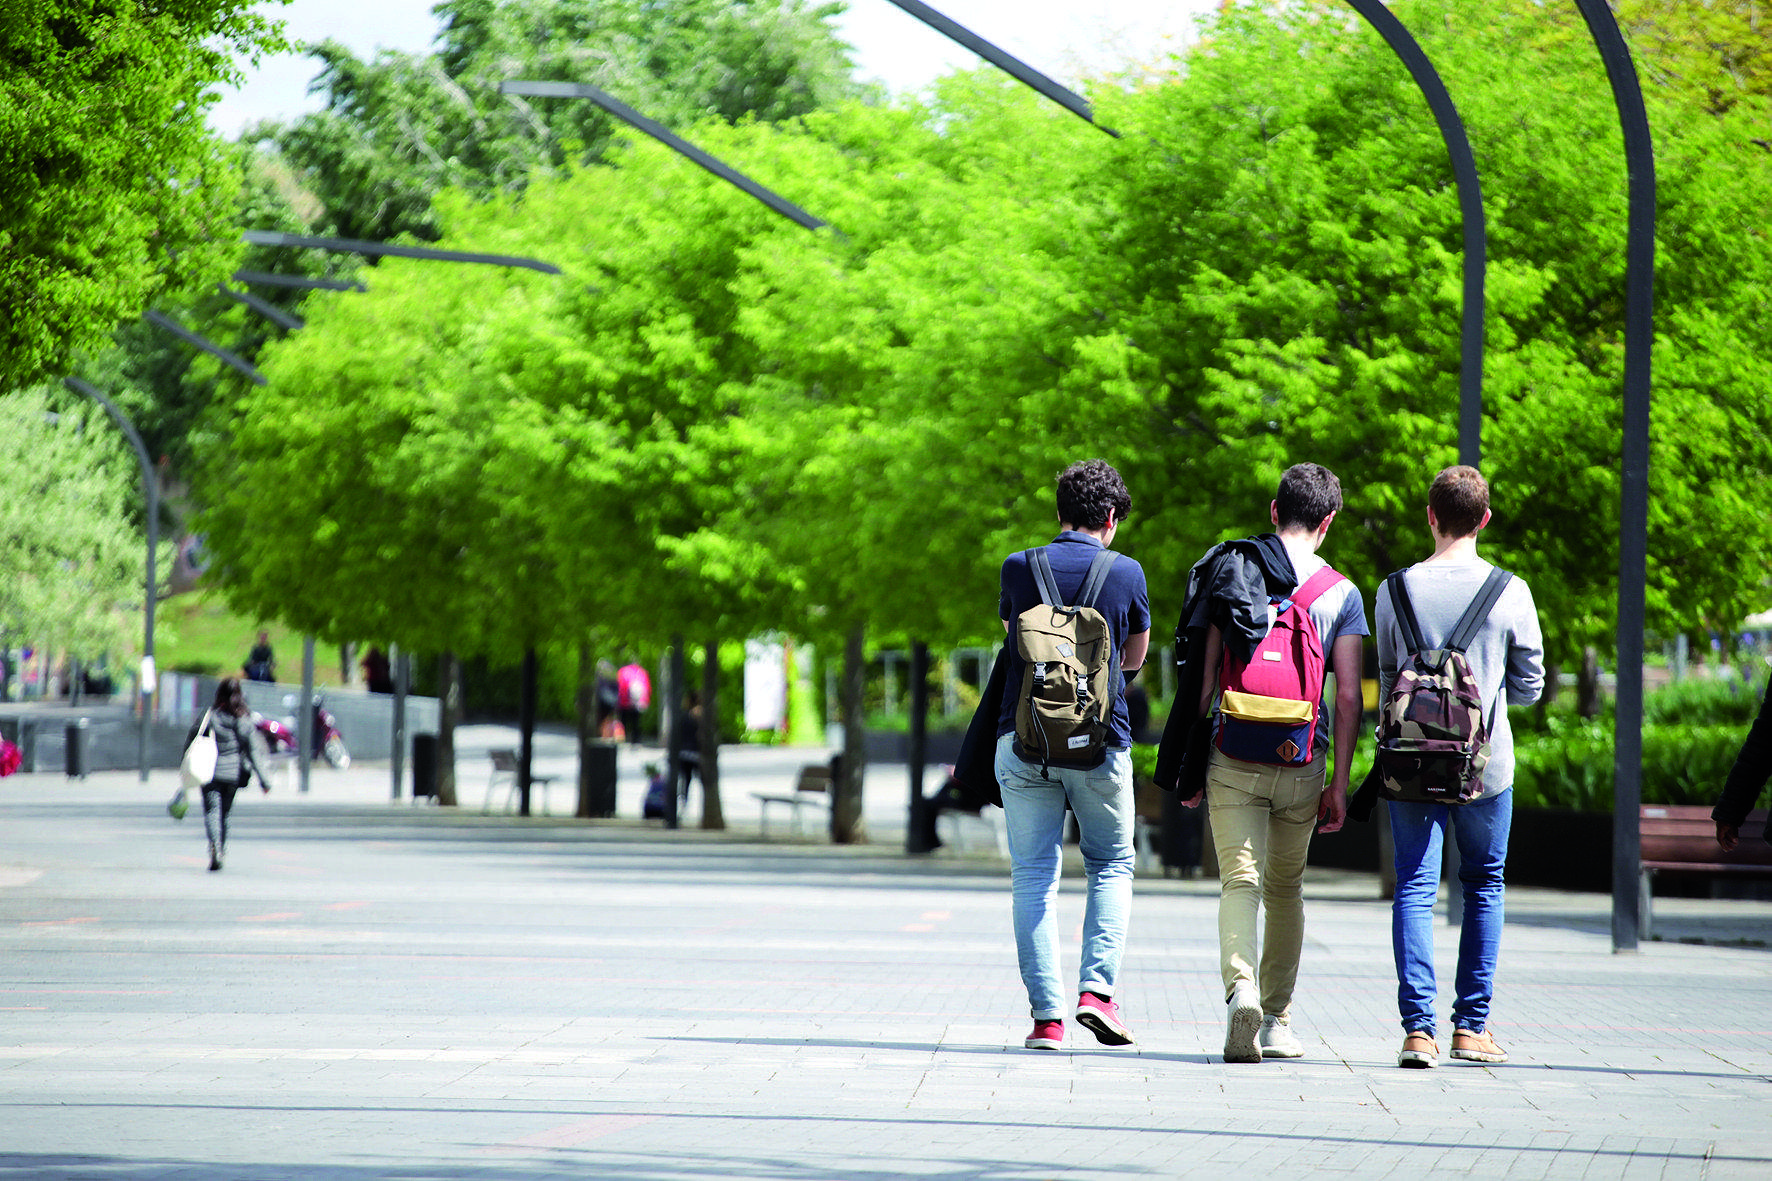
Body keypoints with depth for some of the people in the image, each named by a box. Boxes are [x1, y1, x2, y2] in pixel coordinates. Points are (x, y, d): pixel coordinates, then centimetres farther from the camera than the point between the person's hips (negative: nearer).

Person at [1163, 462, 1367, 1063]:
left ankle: (1241, 988, -29)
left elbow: (1205, 672, 1)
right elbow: (1348, 696, -3)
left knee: (1239, 881, -4)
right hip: (1301, 765, 1)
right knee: (1285, 887, 16)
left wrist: (1193, 764, 7)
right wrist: (1338, 784, 2)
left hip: (1233, 759, -1)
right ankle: (1277, 1019, 21)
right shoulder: (1341, 594, 2)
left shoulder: (1229, 572, 3)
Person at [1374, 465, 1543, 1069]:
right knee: (1484, 887, 15)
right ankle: (1472, 1025, 16)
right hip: (1487, 765, 0)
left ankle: (1418, 1026, -11)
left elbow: (1385, 682, 6)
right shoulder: (1511, 593, -6)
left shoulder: (1395, 591, -2)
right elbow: (1530, 686, 3)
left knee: (1414, 888, 1)